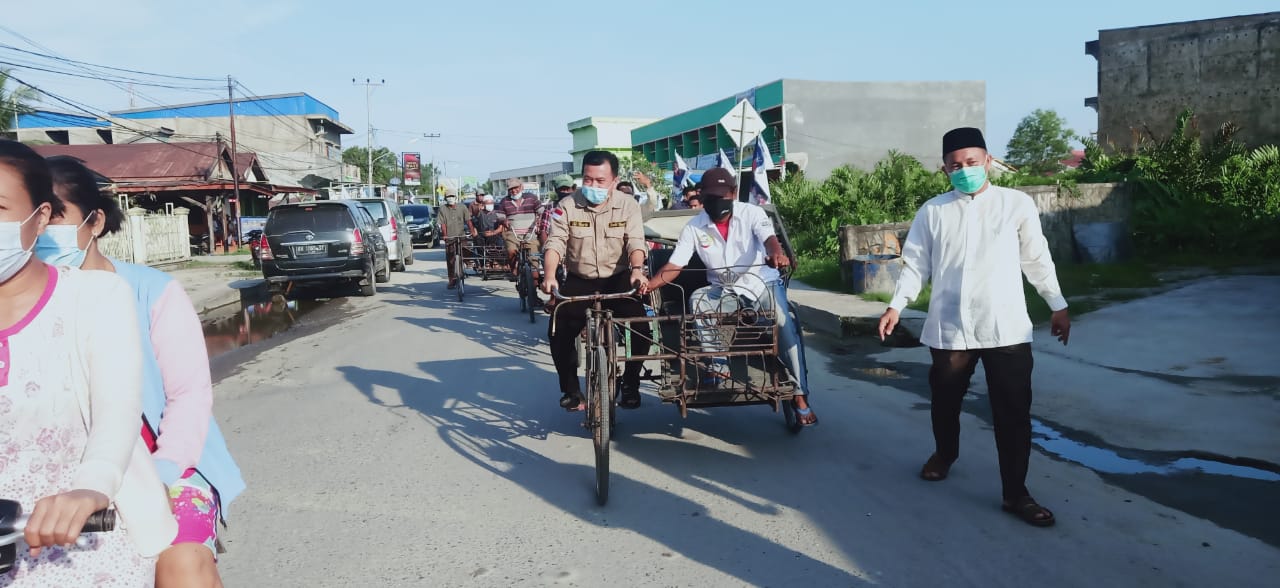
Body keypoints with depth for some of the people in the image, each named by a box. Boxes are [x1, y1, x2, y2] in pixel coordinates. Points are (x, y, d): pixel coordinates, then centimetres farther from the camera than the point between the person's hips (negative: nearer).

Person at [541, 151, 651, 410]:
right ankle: (571, 389, 8)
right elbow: (555, 243, -13)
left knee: (640, 328, -19)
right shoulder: (567, 206, -4)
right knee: (558, 333, -16)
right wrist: (549, 275, -31)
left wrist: (637, 269, -34)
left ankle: (630, 385, 7)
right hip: (579, 281, 1)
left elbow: (635, 242, -13)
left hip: (618, 280, 0)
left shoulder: (628, 205, -3)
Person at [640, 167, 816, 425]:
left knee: (786, 327, -24)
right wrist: (648, 285, -26)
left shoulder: (752, 213, -6)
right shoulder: (694, 228, -1)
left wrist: (776, 253, -52)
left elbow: (768, 237, -26)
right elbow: (674, 266, -6)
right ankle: (718, 364, -16)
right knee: (698, 299, -29)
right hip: (724, 291, 2)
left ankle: (801, 398, -14)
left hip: (763, 283, -2)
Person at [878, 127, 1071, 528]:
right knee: (945, 400, 17)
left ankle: (1015, 493, 12)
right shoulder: (932, 211, 4)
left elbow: (1037, 260, 9)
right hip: (949, 326, 1)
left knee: (1014, 411, 0)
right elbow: (916, 264, 4)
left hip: (1006, 328, -1)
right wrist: (896, 305, -6)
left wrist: (1058, 306, 12)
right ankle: (944, 452, 46)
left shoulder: (1018, 204, 3)